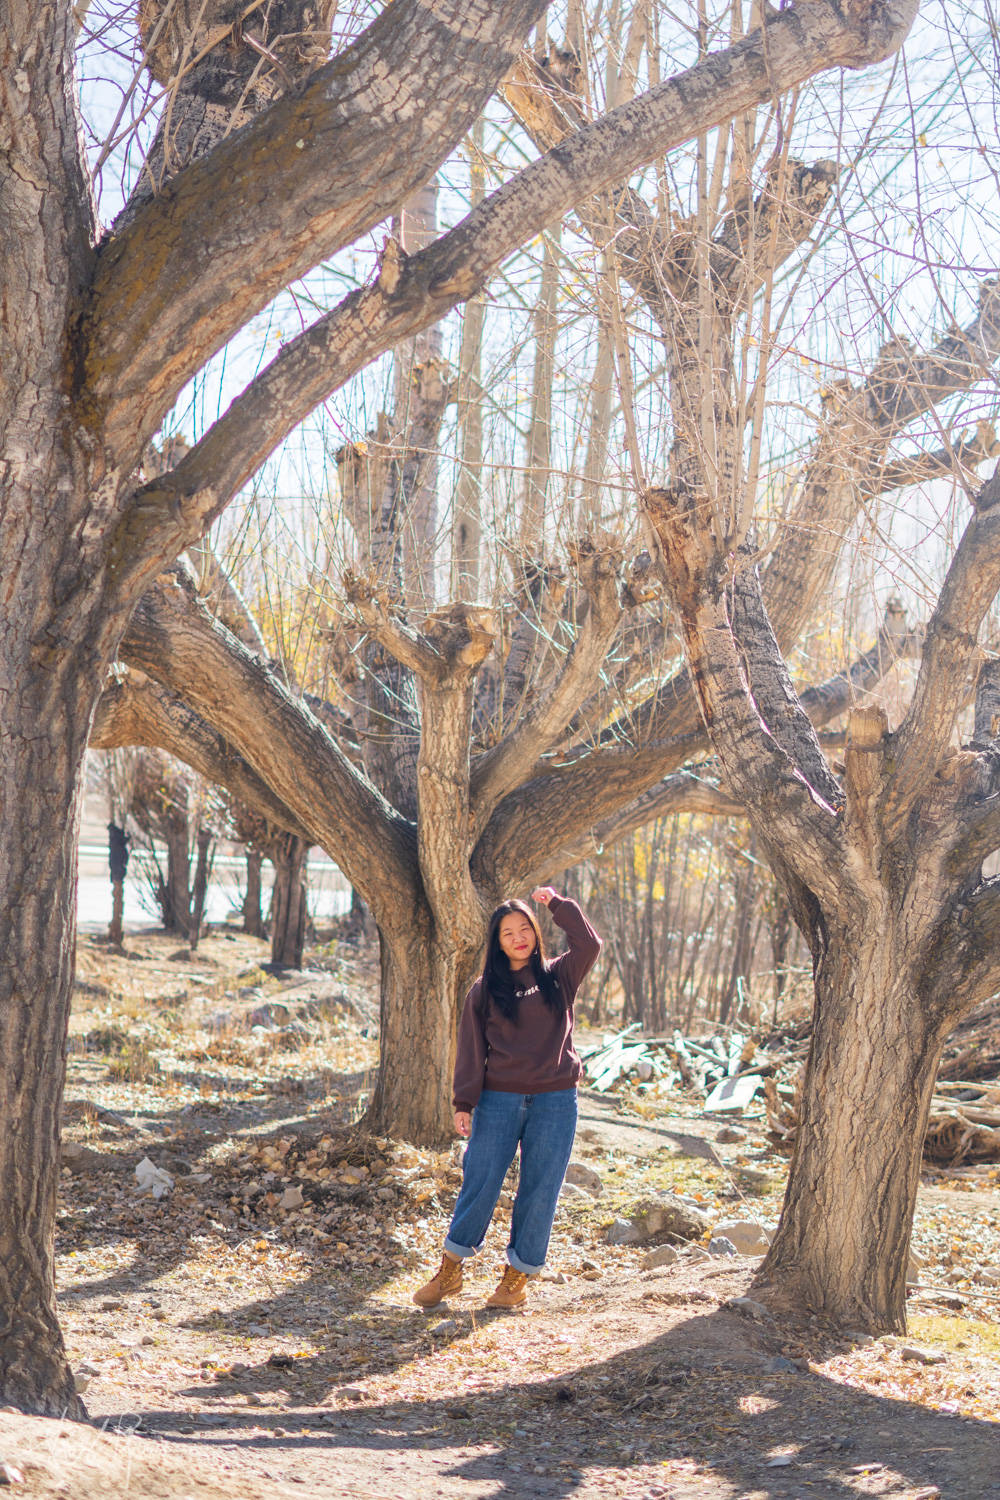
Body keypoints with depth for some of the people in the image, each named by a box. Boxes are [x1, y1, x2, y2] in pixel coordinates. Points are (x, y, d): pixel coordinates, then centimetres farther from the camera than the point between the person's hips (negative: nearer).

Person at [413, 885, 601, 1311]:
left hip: (554, 1102, 1)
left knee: (539, 1191, 2)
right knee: (479, 1184, -2)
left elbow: (589, 944, -6)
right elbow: (471, 1049, 5)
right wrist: (464, 1103, -2)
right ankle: (450, 1271, 12)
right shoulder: (484, 990, 8)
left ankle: (518, 1276, 13)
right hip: (498, 1100, 0)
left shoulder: (557, 977, 10)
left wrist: (557, 904, -3)